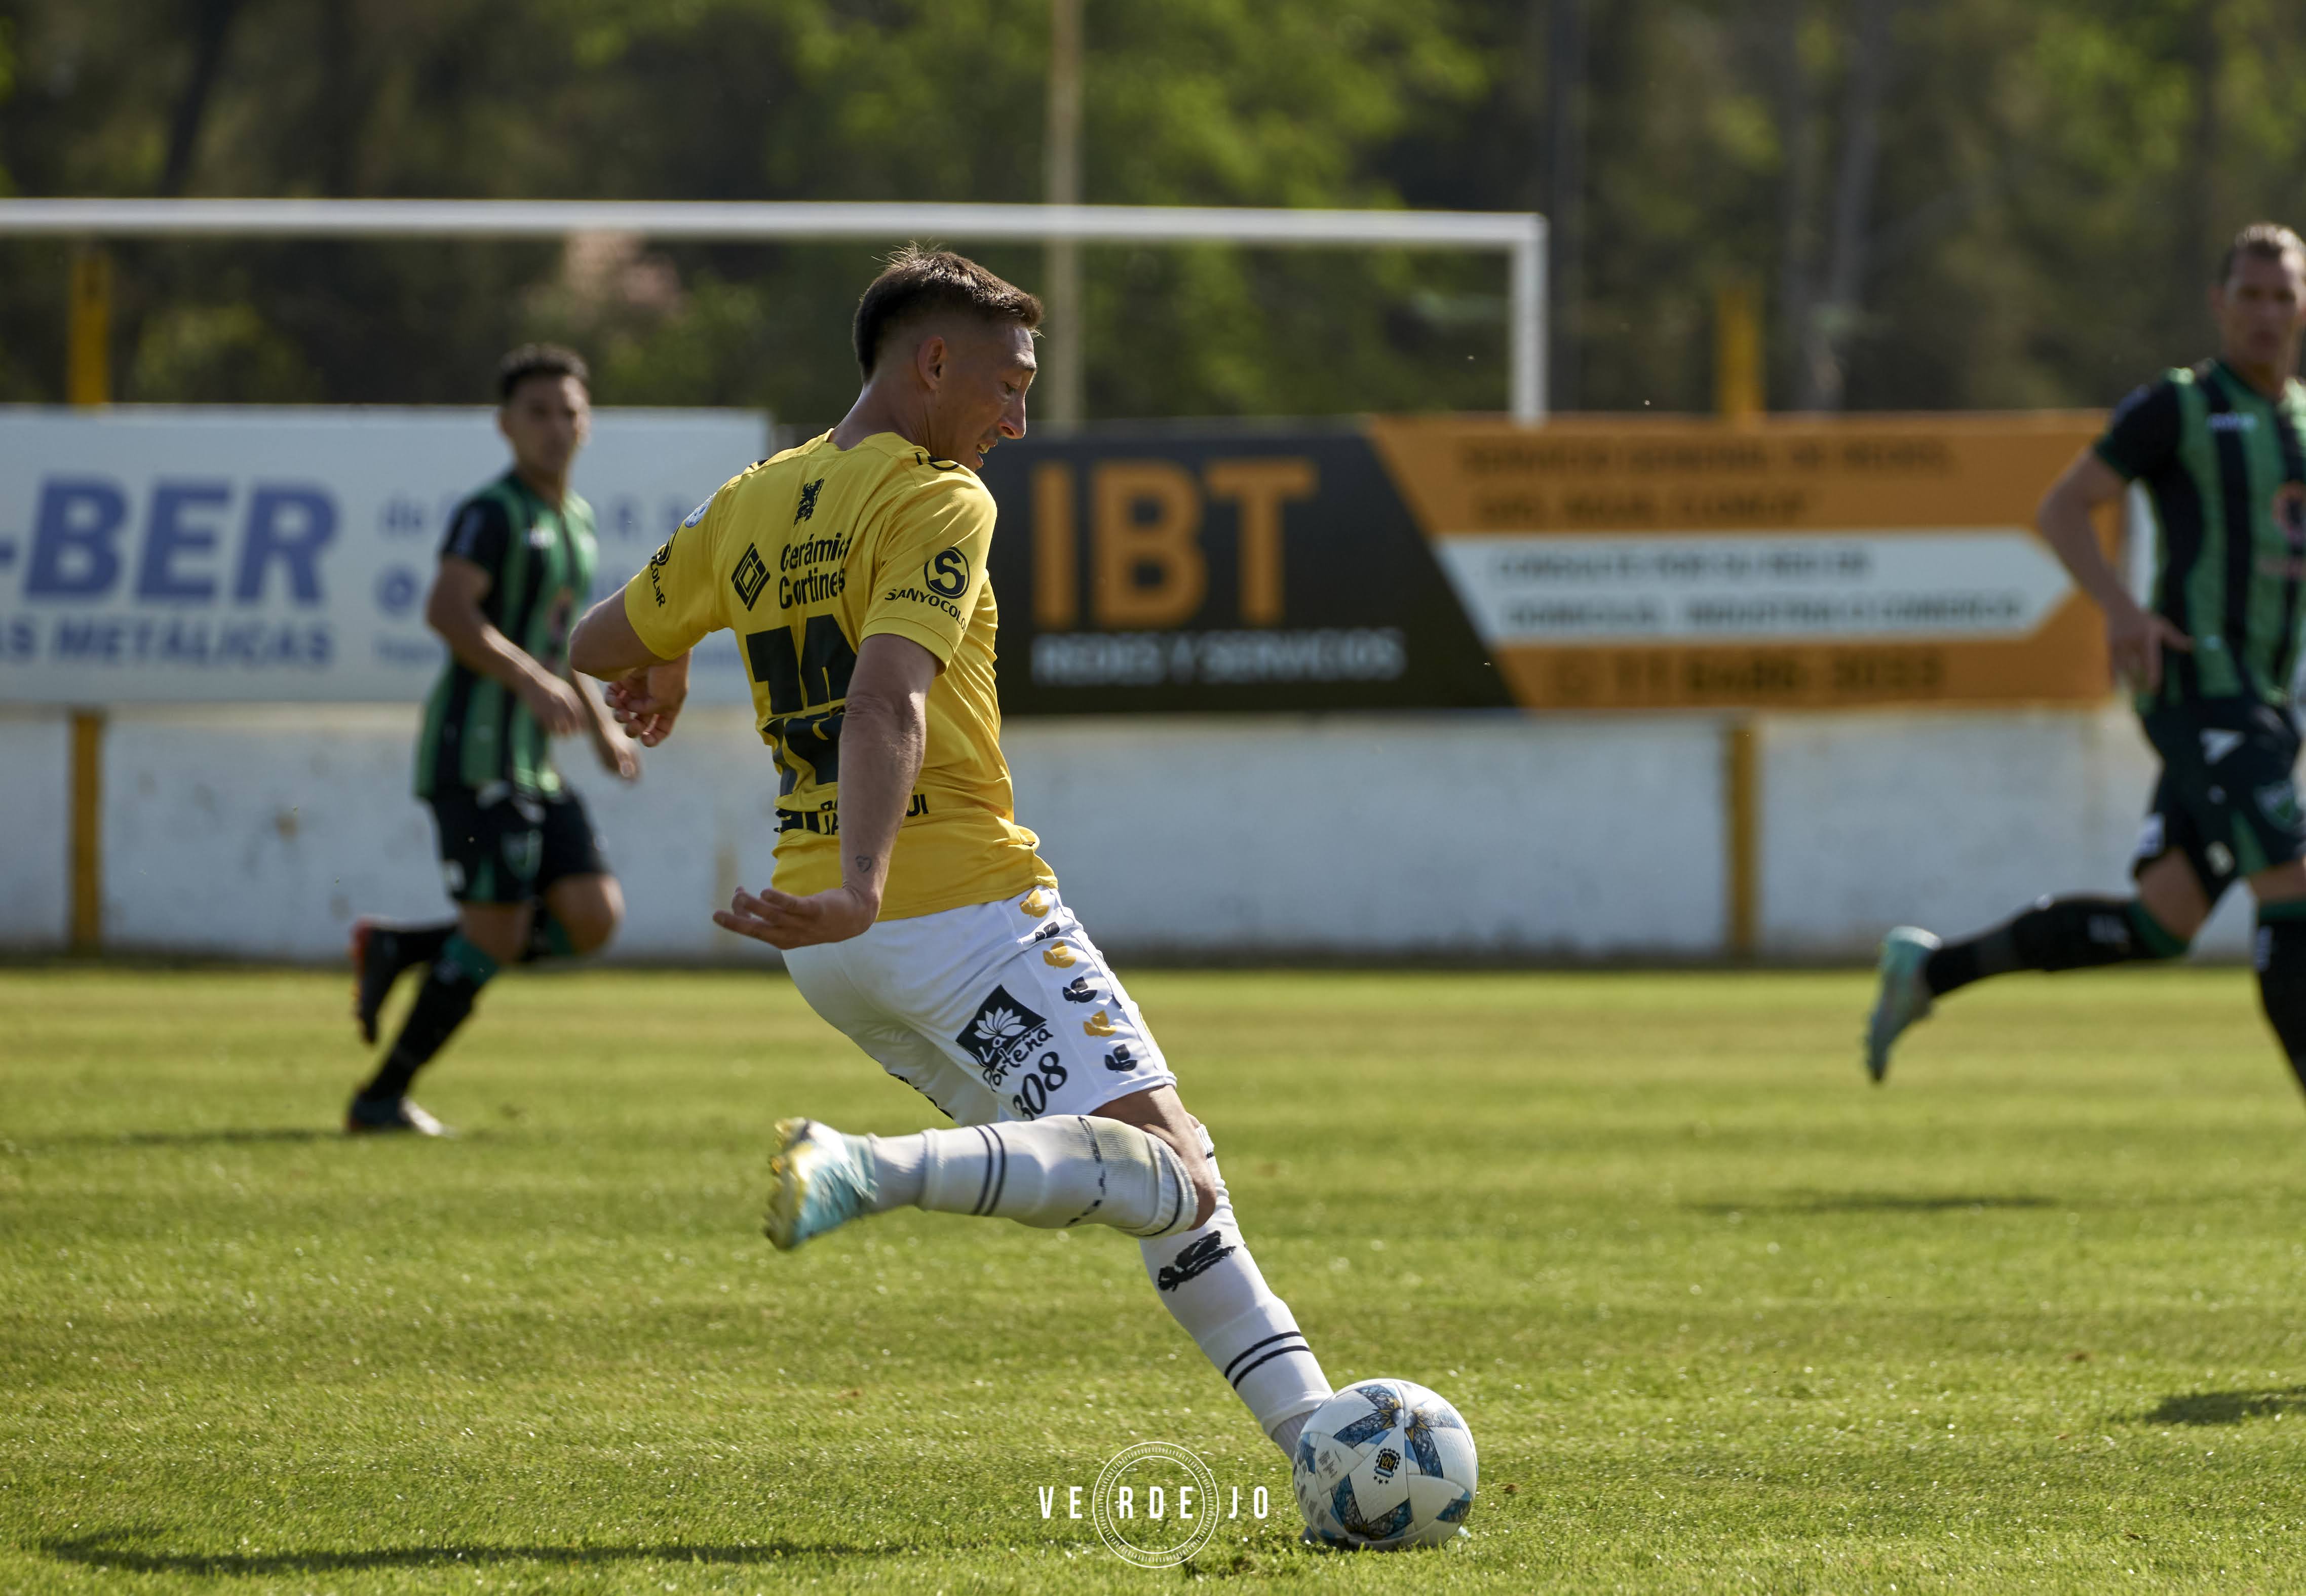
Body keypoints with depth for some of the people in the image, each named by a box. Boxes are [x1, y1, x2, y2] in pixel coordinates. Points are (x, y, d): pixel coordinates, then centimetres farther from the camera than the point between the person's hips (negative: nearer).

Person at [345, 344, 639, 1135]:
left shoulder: (575, 521, 19)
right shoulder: (494, 513, -9)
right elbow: (446, 610, -24)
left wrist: (602, 726, 25)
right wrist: (532, 682, -32)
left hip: (532, 760, 9)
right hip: (474, 745, -9)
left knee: (593, 918, -2)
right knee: (496, 933, -12)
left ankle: (395, 949, 10)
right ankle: (381, 1099, 0)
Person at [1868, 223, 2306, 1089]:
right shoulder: (2177, 407, -4)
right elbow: (2062, 507, -2)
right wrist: (2122, 608, -18)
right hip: (2200, 687, -8)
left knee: (2154, 927, 8)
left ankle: (1930, 968, 22)